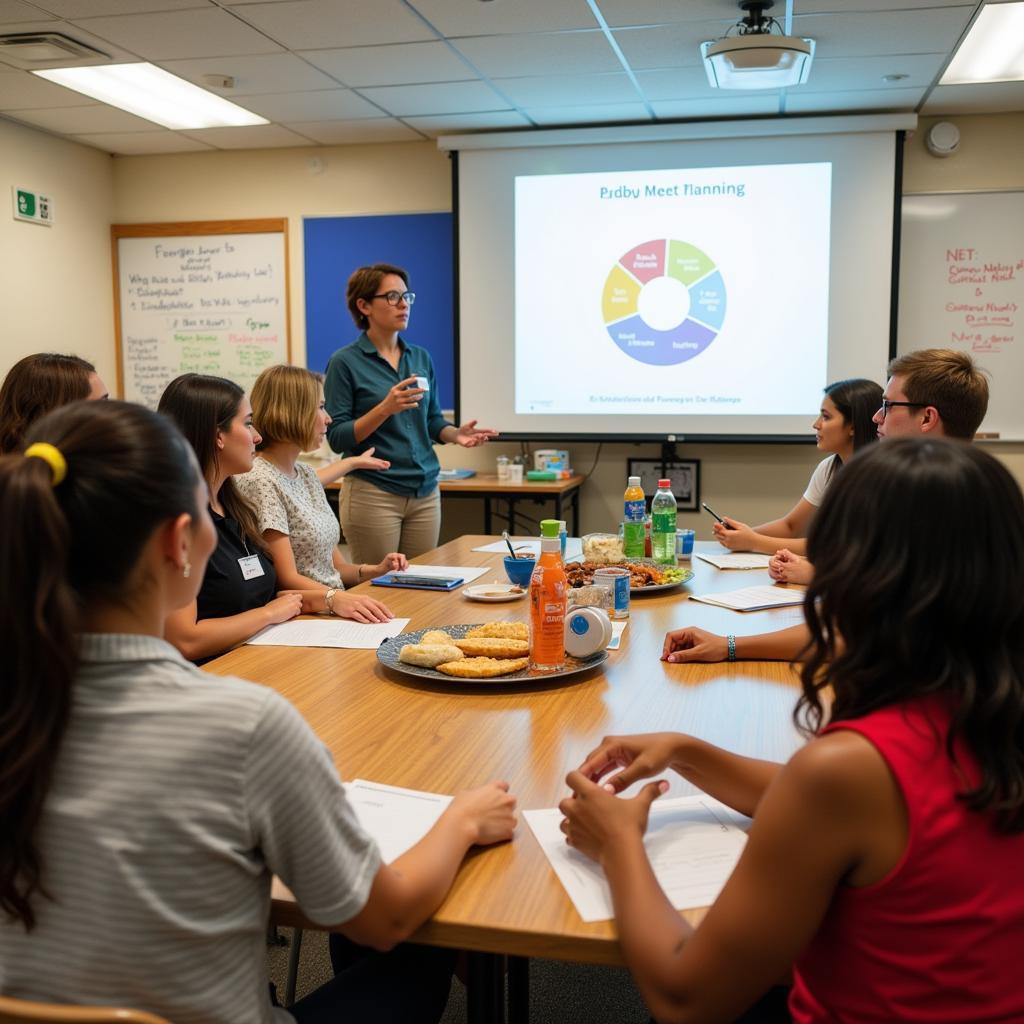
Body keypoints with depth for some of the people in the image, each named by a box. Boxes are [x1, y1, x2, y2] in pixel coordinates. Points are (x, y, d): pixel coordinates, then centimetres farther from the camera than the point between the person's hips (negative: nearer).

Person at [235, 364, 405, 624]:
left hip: (336, 610, 9)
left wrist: (375, 570, -1)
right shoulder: (260, 481, -13)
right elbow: (286, 578, -18)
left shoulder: (307, 474, 15)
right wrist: (334, 598, -35)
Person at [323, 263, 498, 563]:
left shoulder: (421, 358, 10)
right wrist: (385, 408, -22)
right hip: (372, 493, -5)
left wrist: (455, 434, -6)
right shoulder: (345, 362, -6)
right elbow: (337, 438, -10)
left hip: (426, 493, 5)